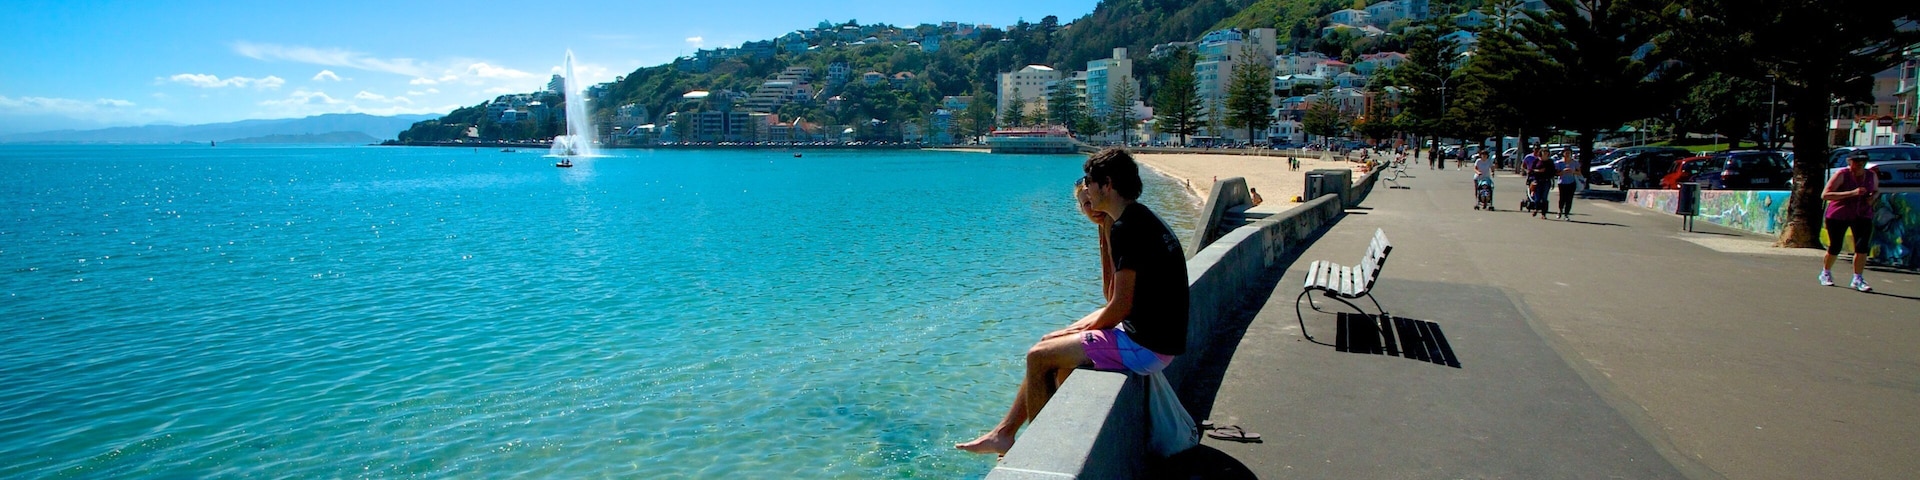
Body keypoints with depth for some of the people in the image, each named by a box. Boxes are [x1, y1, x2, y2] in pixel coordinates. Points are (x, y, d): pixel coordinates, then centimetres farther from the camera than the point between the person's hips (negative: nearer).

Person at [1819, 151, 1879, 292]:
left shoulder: (1872, 176, 2)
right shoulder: (1841, 175, -14)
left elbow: (1876, 190, 21)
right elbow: (1825, 195, -22)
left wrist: (1873, 197, -3)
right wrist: (1852, 193, -30)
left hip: (1862, 216, 4)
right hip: (1838, 215, -4)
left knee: (1863, 246, -11)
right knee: (1834, 247, 3)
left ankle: (1858, 279, -5)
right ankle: (1826, 273, 27)